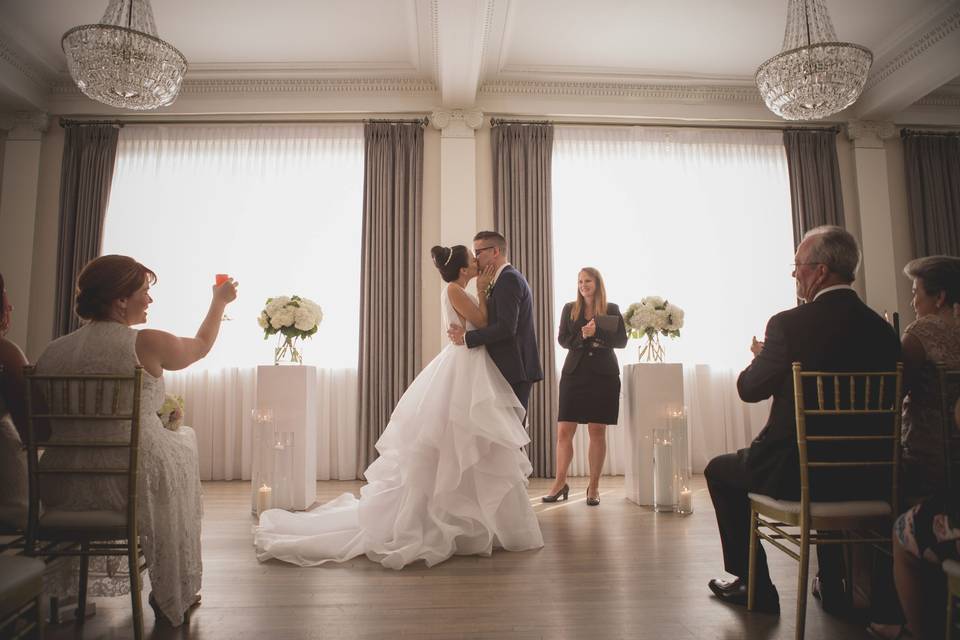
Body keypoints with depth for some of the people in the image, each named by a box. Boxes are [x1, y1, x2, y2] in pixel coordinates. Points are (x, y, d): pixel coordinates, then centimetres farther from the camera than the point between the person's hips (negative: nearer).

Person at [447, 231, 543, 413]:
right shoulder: (509, 277, 19)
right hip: (515, 368, 10)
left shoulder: (509, 279, -13)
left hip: (514, 370, -10)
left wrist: (466, 337, -16)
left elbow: (506, 328, -22)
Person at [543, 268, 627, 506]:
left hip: (603, 375, -1)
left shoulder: (611, 309, 6)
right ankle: (560, 483, 12)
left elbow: (622, 341, -1)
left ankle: (594, 487, 14)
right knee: (564, 432, -1)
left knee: (597, 432, 2)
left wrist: (596, 332, -15)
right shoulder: (569, 309, 9)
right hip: (574, 373, 1)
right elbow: (562, 340, 2)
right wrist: (583, 337, -15)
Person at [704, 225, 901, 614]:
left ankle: (754, 584, 23)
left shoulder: (789, 324, -19)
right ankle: (832, 582, 44)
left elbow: (749, 389, -9)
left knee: (719, 470, 21)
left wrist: (761, 358, 12)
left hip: (791, 474, -6)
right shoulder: (882, 330, -2)